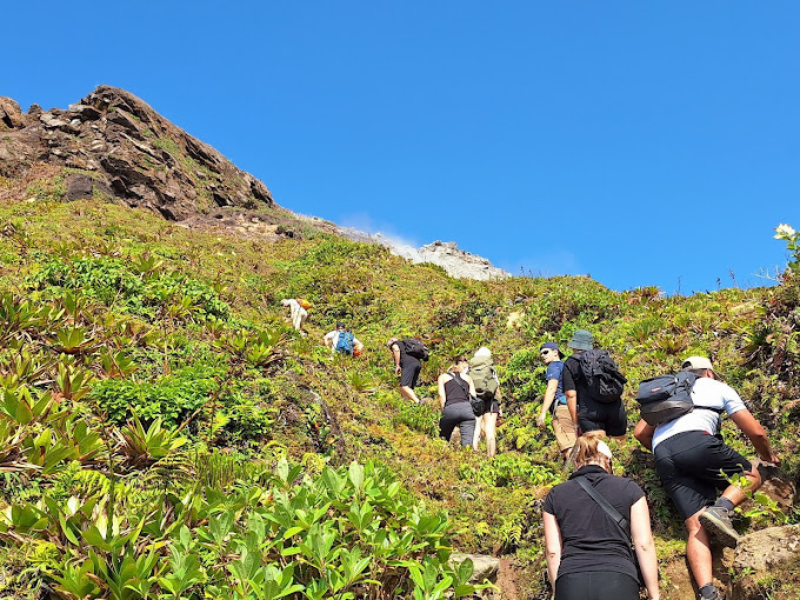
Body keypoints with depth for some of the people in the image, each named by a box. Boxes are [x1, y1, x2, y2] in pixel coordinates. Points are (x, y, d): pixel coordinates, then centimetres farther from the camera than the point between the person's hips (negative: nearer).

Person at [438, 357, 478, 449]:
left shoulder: (443, 376, 23)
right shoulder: (468, 378, 26)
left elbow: (441, 395, 6)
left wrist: (443, 410, 9)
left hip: (450, 408, -1)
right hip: (467, 408, 1)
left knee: (443, 440, 13)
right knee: (467, 444, -5)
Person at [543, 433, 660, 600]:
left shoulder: (556, 495, 16)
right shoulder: (629, 489, 12)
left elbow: (552, 550, 12)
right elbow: (644, 544, 7)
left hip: (570, 586, 2)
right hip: (618, 583, -1)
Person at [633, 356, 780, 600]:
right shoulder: (719, 388, 26)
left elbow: (640, 433, 28)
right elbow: (756, 432, 21)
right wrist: (767, 455, 42)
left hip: (663, 457, 4)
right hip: (695, 441, -4)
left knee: (696, 526, 0)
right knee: (751, 475, 19)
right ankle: (720, 508, -11)